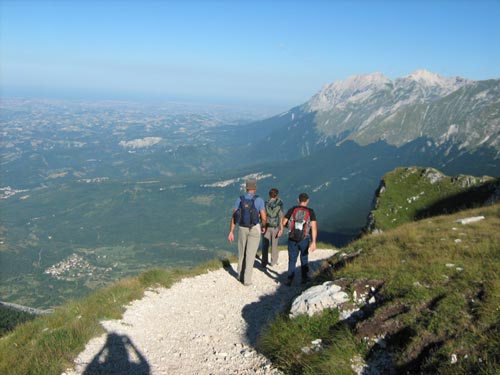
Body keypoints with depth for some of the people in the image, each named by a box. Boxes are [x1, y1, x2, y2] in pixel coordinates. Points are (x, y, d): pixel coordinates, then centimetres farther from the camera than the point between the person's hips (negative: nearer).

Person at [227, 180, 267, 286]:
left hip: (242, 229, 3)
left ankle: (241, 275, 32)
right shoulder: (259, 200, -12)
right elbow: (264, 218, -12)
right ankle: (247, 280, 1)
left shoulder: (239, 199, -4)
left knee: (242, 252, 20)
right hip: (254, 229, -3)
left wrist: (231, 232, -3)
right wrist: (263, 227, 10)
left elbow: (233, 217, -6)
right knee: (250, 255, 2)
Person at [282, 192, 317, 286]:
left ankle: (289, 279, 3)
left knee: (292, 260, 12)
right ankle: (304, 277, 27)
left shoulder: (292, 210, -2)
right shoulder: (310, 212, -4)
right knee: (304, 258, 23)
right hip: (304, 240, 0)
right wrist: (314, 242, -19)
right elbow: (314, 227, -15)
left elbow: (283, 223, 1)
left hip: (292, 239, 0)